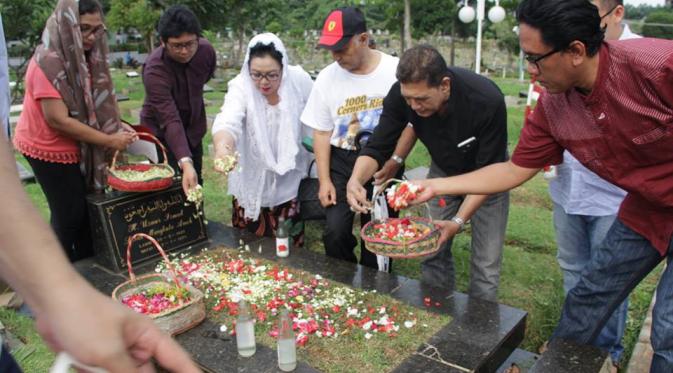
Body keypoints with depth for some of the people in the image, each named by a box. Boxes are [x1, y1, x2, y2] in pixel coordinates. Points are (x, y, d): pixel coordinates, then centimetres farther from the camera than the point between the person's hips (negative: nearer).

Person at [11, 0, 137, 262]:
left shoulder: (87, 57, 1)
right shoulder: (48, 62, -23)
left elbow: (97, 103, 7)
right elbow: (58, 120, -26)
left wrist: (117, 126, -11)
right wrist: (109, 140, -23)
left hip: (77, 147, 7)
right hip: (49, 149, -7)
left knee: (88, 207, 13)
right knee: (70, 213, 1)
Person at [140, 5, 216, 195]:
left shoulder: (206, 51, -17)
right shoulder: (154, 69, -33)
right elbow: (170, 121, -41)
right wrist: (185, 163, -53)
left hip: (193, 129, 5)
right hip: (162, 133, -5)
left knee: (196, 187, 13)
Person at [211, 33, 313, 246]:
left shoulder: (300, 80, -13)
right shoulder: (240, 86, -19)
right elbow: (228, 122, -36)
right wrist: (222, 146, -58)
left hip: (290, 178, 1)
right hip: (253, 179, -1)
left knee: (289, 246, 12)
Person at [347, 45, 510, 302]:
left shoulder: (487, 101, -35)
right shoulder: (401, 94, -26)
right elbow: (377, 148, -19)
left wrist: (458, 221, -36)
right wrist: (356, 180, -39)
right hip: (443, 170, 3)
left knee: (486, 266, -3)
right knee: (433, 252, 6)